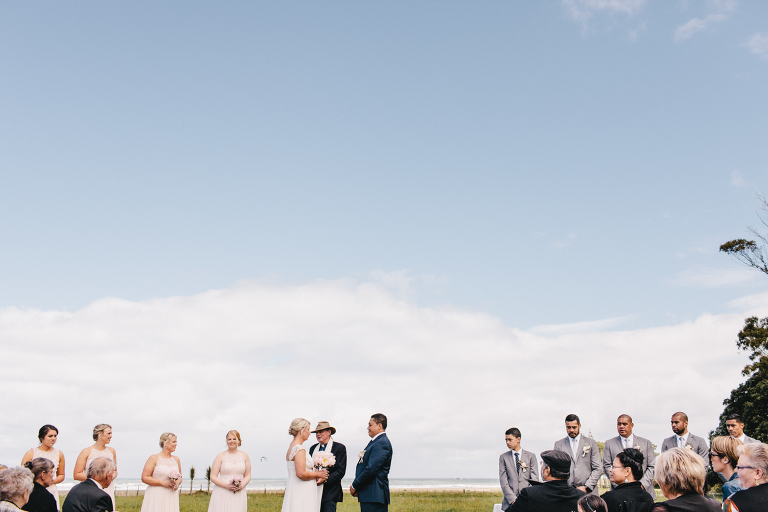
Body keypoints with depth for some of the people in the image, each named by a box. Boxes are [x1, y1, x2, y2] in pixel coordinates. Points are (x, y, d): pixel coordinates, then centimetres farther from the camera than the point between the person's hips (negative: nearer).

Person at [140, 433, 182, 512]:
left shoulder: (176, 459, 13)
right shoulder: (154, 458, -2)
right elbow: (144, 478, -8)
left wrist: (177, 483, -1)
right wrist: (162, 482, -15)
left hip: (171, 497, 4)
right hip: (156, 497, -4)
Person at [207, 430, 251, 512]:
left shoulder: (244, 456, 10)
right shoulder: (221, 456, 2)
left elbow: (248, 475, 14)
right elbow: (213, 477, 0)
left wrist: (242, 485, -6)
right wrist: (227, 485, -13)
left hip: (239, 494, 2)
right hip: (222, 494, -2)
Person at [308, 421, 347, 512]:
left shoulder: (339, 448, 0)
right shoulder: (313, 448, 17)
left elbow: (341, 471, -6)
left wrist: (325, 479, -17)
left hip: (330, 492, -5)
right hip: (314, 493, 5)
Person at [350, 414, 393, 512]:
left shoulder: (381, 443, -14)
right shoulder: (375, 442, 18)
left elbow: (371, 470, -20)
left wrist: (355, 486, -10)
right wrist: (355, 485, 6)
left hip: (374, 496, -10)